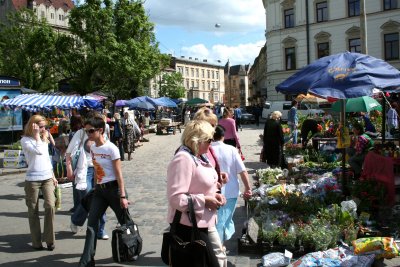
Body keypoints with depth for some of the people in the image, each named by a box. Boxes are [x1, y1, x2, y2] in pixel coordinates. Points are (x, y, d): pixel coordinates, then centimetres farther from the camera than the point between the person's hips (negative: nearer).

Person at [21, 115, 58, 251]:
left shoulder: (44, 139, 13)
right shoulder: (25, 140, -6)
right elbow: (38, 151, -23)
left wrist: (53, 176, 19)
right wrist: (37, 135, -13)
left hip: (47, 178, 4)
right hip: (32, 179, -4)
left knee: (50, 206, -9)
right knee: (33, 210, 4)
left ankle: (49, 239, 3)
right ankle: (36, 241, 15)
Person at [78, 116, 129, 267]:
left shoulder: (111, 148, -15)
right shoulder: (92, 148, 5)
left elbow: (118, 174, -15)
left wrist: (122, 196, -16)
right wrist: (95, 188, 18)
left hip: (113, 188, -6)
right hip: (99, 190, 6)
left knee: (125, 222, 8)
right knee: (91, 225, 1)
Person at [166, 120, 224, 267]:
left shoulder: (197, 157, 11)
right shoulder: (183, 159, -21)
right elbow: (176, 198, -27)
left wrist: (213, 194, 5)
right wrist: (205, 201, -21)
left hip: (201, 224, 10)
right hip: (189, 227, -10)